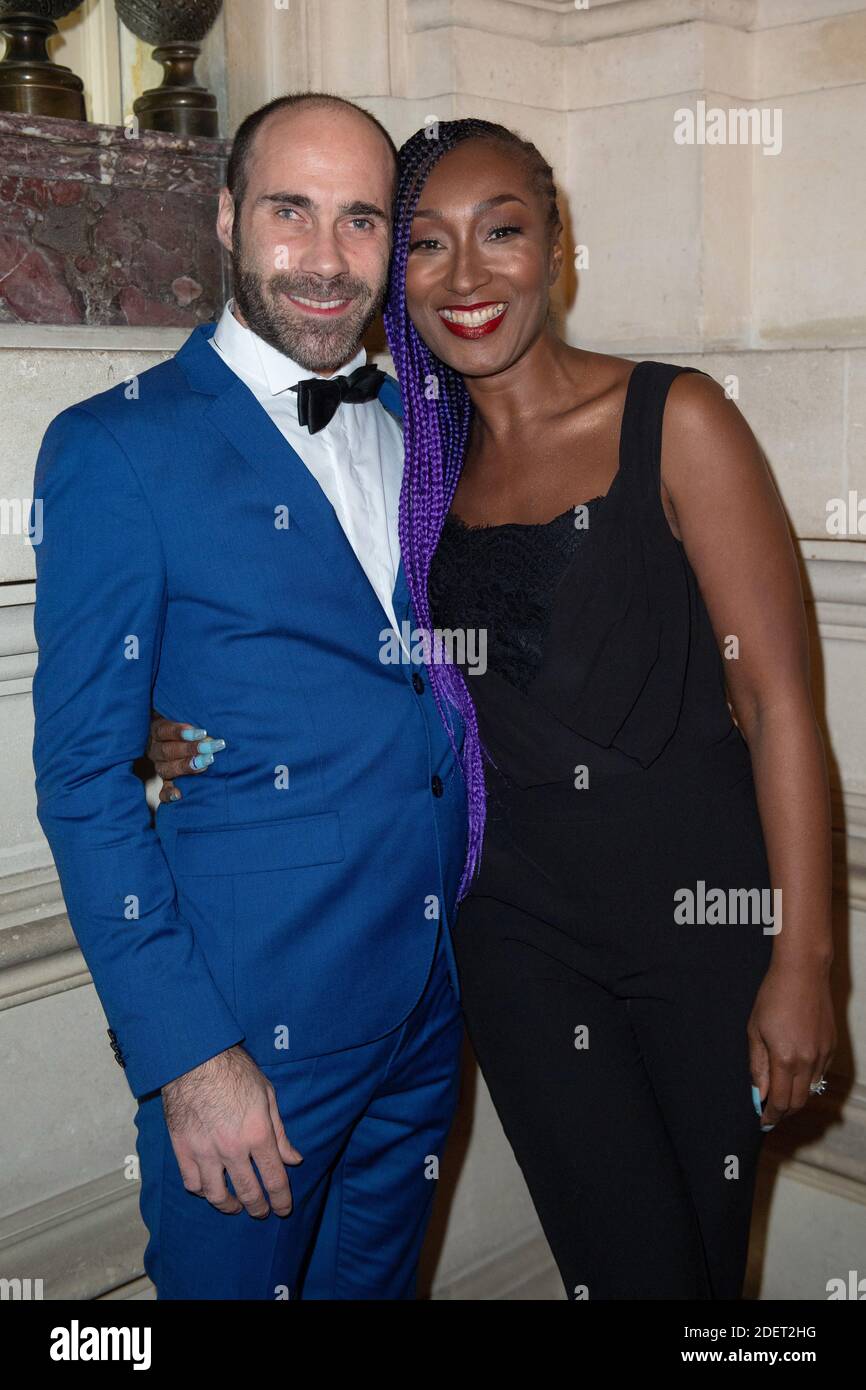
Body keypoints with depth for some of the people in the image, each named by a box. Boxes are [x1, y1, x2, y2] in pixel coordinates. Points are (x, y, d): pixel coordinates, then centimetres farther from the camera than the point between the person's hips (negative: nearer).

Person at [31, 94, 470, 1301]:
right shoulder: (117, 447, -10)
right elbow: (84, 774, -12)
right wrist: (189, 1055, -16)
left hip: (432, 1006, 6)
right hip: (248, 1017, -5)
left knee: (380, 1280, 22)